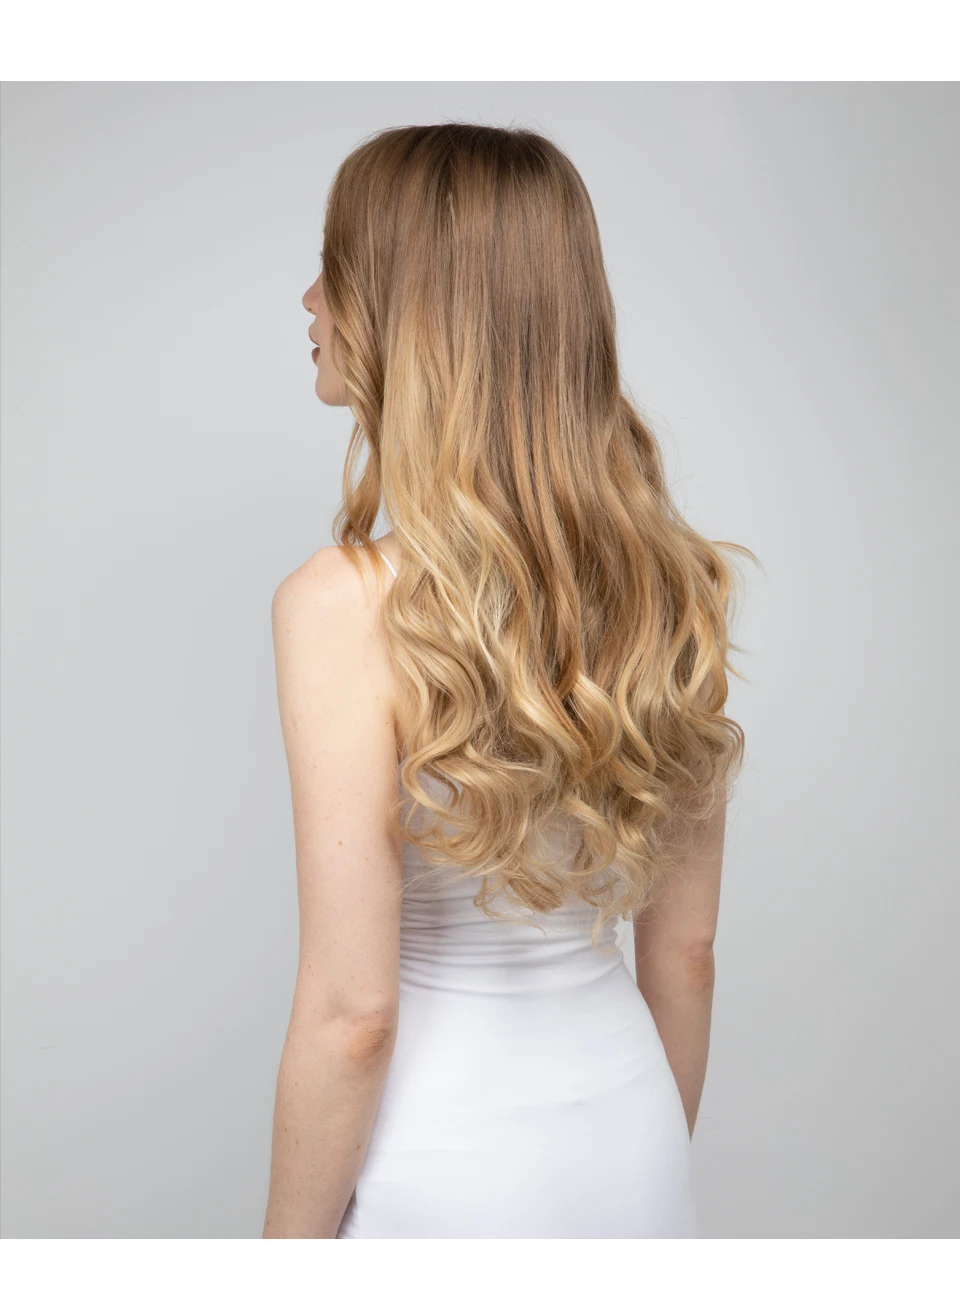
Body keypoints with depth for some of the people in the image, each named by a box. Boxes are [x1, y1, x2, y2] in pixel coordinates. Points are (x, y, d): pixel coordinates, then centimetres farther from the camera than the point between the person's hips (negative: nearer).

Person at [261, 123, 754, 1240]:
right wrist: (650, 1169, 15)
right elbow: (685, 949, 1)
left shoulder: (347, 603, -23)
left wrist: (289, 1248, -5)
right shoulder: (672, 579, -7)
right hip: (630, 1120, 5)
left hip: (445, 1158, -4)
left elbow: (353, 1011, -20)